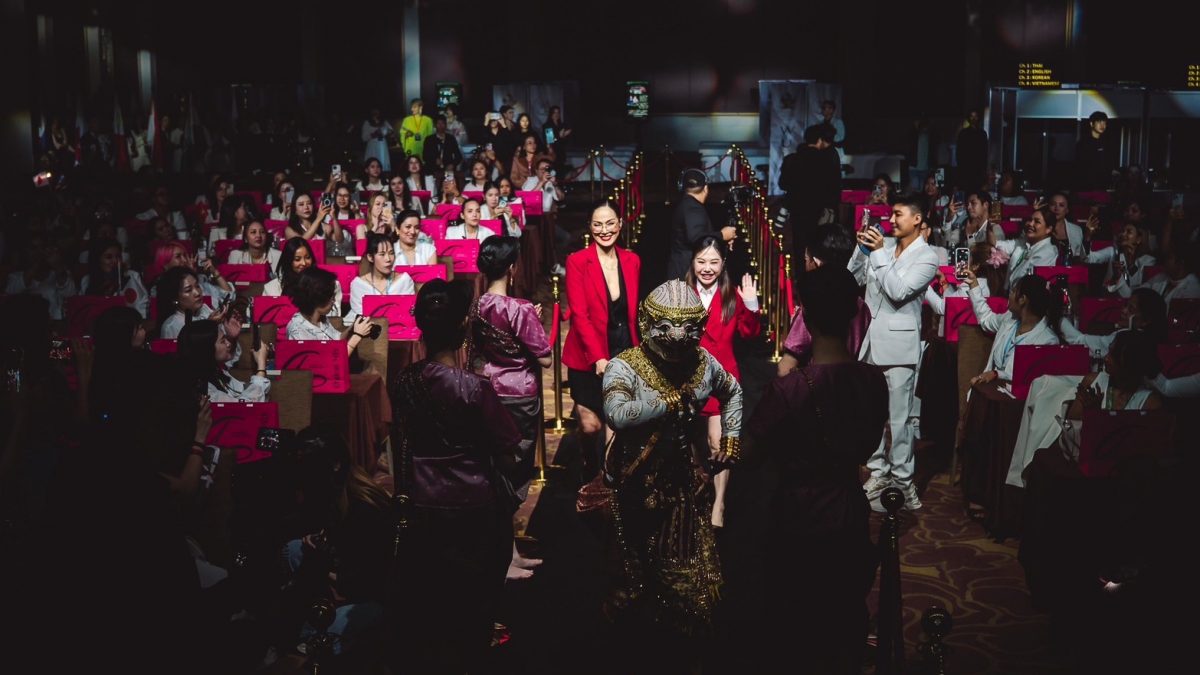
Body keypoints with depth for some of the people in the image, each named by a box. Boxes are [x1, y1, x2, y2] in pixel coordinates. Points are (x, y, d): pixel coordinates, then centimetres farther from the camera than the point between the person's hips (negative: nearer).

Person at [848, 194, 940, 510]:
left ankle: (902, 478, 7)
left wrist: (879, 253, -17)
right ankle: (879, 470, 23)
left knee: (898, 416, -3)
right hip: (871, 338, 6)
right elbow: (855, 278, 11)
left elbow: (898, 291, -19)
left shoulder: (927, 258, -7)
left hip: (898, 341, -6)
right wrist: (862, 248, -2)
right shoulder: (883, 244, 7)